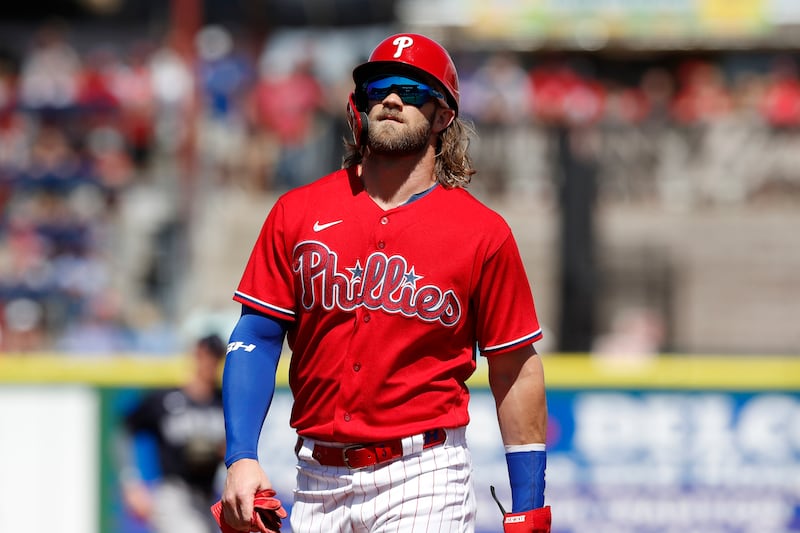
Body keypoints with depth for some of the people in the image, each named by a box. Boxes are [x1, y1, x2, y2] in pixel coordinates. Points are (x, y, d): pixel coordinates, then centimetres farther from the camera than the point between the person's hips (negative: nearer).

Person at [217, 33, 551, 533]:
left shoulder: (483, 233, 1)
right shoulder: (298, 212, 6)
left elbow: (515, 370, 3)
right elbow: (256, 337, 5)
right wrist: (241, 457, -7)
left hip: (422, 478, -3)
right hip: (318, 482, 3)